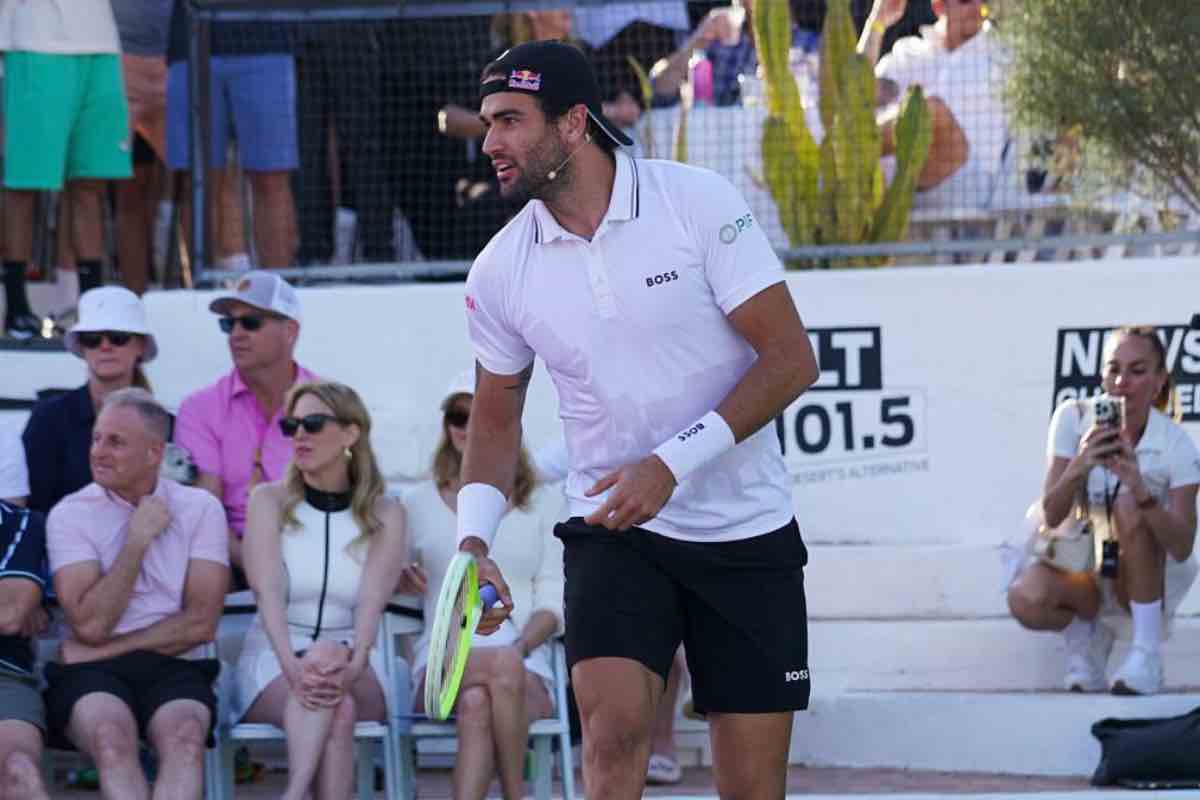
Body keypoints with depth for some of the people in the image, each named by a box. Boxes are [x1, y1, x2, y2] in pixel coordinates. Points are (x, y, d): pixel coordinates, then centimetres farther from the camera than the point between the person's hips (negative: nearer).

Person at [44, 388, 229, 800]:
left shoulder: (200, 508, 7)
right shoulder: (70, 514, 5)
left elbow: (200, 623, 0)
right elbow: (90, 625, -6)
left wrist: (109, 649, -5)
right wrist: (138, 540, -5)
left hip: (174, 668, 1)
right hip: (92, 673, 0)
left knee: (183, 735, -34)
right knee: (111, 735, -35)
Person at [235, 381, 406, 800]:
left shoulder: (385, 515, 5)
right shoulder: (270, 501, 4)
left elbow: (371, 604, -11)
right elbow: (268, 593, -11)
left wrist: (351, 668, -33)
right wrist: (292, 667, -31)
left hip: (357, 674, 0)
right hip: (274, 663, 0)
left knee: (328, 652, -36)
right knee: (337, 714, -34)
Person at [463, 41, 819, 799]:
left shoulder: (700, 203, -11)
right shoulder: (499, 272, -1)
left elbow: (791, 360, -11)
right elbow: (496, 417, 13)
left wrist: (671, 465, -19)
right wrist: (474, 539, -3)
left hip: (747, 535, -1)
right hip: (611, 536, 1)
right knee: (613, 727, -23)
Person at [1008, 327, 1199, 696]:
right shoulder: (1074, 419, -11)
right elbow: (1051, 517, -18)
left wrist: (1139, 487, -40)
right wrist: (1079, 467, -37)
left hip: (1151, 577, -1)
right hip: (1083, 570, 1)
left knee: (1129, 507, -34)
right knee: (1026, 600, -33)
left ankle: (1147, 652, -24)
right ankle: (1084, 633, 4)